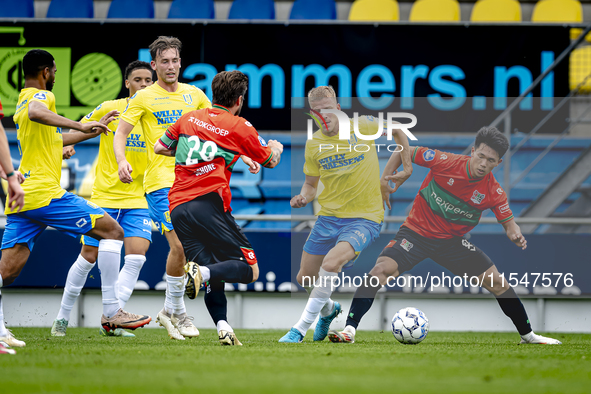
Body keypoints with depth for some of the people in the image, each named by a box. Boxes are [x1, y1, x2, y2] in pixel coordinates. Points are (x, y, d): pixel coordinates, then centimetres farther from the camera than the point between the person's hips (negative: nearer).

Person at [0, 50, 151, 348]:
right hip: (44, 192, -9)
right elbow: (36, 114, -30)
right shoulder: (40, 96, -3)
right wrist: (80, 125, -32)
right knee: (112, 231, -1)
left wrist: (93, 130, 44)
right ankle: (111, 312, -7)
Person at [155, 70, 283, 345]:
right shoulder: (239, 126, 4)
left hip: (177, 207, 6)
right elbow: (270, 161, 19)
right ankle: (201, 272, -28)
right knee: (249, 269, -2)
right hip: (208, 204, -6)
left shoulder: (189, 118, 15)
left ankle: (223, 326, -11)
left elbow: (159, 148, 26)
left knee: (213, 277, 10)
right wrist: (276, 148, 42)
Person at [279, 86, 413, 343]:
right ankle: (328, 310, 45)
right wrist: (303, 197, -10)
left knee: (331, 262, -30)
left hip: (364, 218, -5)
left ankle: (301, 329, -21)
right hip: (328, 218, 5)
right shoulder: (314, 144, -1)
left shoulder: (361, 126, -10)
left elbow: (397, 131, 9)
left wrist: (406, 166, 4)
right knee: (305, 280, 9)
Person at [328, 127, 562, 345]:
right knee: (382, 270, -26)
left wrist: (514, 234, -24)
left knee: (497, 282, 0)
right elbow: (405, 152, -7)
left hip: (452, 241, 3)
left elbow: (507, 221, -1)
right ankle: (350, 330, -23)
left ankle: (527, 335, 21)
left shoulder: (493, 193, -13)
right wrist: (386, 177, -16)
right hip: (417, 232, -3)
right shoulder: (445, 162, -19)